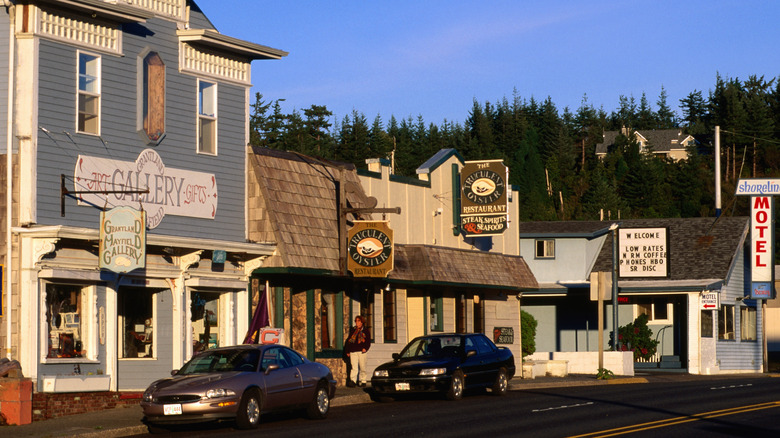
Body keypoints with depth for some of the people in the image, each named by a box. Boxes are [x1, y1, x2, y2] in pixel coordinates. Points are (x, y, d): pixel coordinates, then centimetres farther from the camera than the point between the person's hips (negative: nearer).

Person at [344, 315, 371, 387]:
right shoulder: (353, 331, 16)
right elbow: (348, 341, 16)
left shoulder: (365, 331, 9)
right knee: (354, 367, -10)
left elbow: (368, 341, 4)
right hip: (353, 351, 1)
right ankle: (352, 380, -19)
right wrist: (347, 351, 8)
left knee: (362, 367, 4)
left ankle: (362, 381, 13)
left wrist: (365, 348, -13)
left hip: (361, 351, -1)